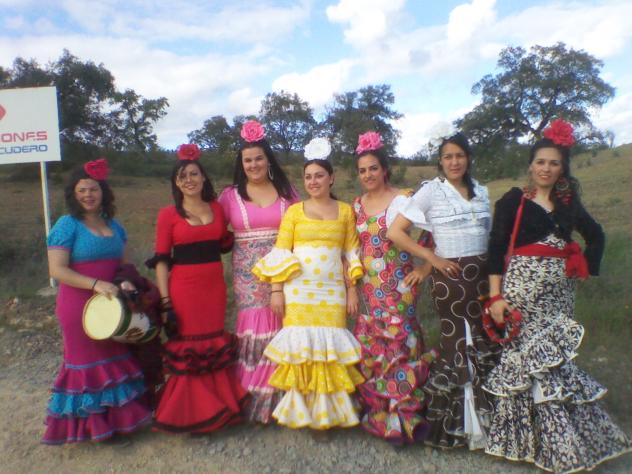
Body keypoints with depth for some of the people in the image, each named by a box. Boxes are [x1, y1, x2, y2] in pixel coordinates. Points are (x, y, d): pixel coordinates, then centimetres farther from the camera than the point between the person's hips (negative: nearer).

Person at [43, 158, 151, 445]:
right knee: (89, 363, 5)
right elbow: (57, 270, -18)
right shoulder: (67, 225, -10)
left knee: (115, 360, 14)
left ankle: (114, 420, 30)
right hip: (80, 307, -6)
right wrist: (96, 284, -26)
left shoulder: (113, 225, 8)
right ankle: (88, 425, 22)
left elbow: (123, 263, 16)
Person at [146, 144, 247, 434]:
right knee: (187, 350, 3)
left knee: (215, 348, 11)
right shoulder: (168, 215, -3)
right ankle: (189, 415, 22)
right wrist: (165, 301, -9)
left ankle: (216, 410, 28)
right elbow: (161, 260, -4)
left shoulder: (217, 209, 8)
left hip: (215, 287, 4)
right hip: (184, 288, -3)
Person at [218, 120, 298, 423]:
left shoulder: (286, 191, 6)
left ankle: (279, 398, 20)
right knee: (254, 332, 0)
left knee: (281, 333, 1)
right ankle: (253, 399, 18)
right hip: (249, 275, 0)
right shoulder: (231, 195, 5)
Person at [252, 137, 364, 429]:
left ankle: (329, 410, 15)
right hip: (298, 291, -1)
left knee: (330, 346, 1)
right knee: (300, 344, -1)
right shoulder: (294, 211, 5)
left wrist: (352, 290, 4)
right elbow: (280, 253, 1)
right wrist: (276, 290, -6)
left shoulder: (345, 211, 9)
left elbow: (351, 253, 9)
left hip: (333, 291, 1)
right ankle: (301, 410, 13)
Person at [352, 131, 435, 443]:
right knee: (369, 345, 9)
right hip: (368, 286, 6)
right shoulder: (357, 205, 11)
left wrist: (425, 268, -9)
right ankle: (376, 411, 26)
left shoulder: (403, 199, -8)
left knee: (398, 341, -3)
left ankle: (403, 417, 13)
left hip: (398, 284, -6)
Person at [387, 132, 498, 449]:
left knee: (484, 341, 6)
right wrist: (432, 258, -10)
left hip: (483, 273, 5)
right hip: (450, 275, -5)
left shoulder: (481, 192, 11)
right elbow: (395, 232, -11)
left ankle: (482, 418, 26)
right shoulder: (430, 191, -5)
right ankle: (453, 424, 21)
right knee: (458, 342, 2)